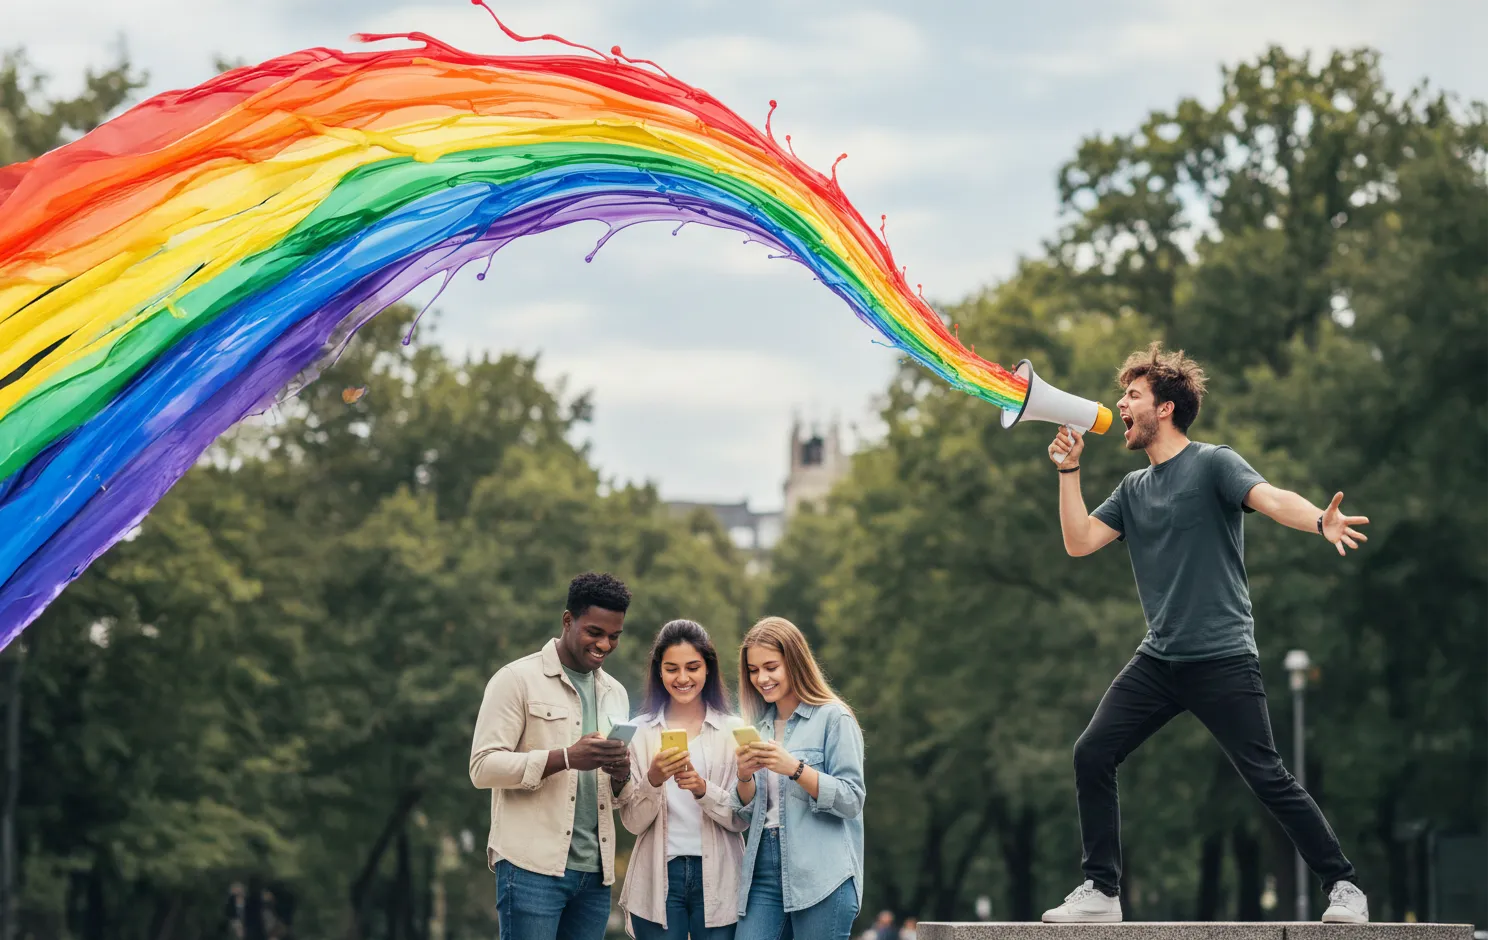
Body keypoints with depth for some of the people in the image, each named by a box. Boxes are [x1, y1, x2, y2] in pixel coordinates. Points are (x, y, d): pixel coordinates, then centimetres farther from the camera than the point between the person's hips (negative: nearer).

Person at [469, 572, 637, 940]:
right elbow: (483, 767, -10)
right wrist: (566, 757, -21)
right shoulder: (517, 679, -2)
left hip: (594, 872, 6)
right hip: (533, 868, -6)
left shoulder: (615, 694, 17)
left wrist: (621, 777, -4)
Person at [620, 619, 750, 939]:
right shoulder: (641, 733, 4)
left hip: (718, 881, 0)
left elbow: (742, 819, -1)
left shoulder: (732, 732, 3)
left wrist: (703, 790, -18)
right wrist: (653, 780, -19)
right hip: (658, 880, 0)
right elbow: (633, 822, 0)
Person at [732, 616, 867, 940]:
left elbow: (852, 800, -9)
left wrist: (795, 768, -19)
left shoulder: (832, 718, -1)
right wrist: (744, 777, -3)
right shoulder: (759, 726, 17)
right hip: (764, 871, 5)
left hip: (821, 875, -5)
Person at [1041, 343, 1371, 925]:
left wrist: (1320, 522, -42)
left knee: (1266, 777, -9)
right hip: (1158, 660, 6)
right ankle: (1100, 892, 3)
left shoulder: (1213, 464, -5)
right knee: (1093, 753, -5)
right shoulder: (1133, 489, 15)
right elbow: (1079, 542, 11)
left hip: (1223, 659, -6)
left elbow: (1271, 499, -22)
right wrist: (1069, 470, 5)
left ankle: (1342, 885, 3)